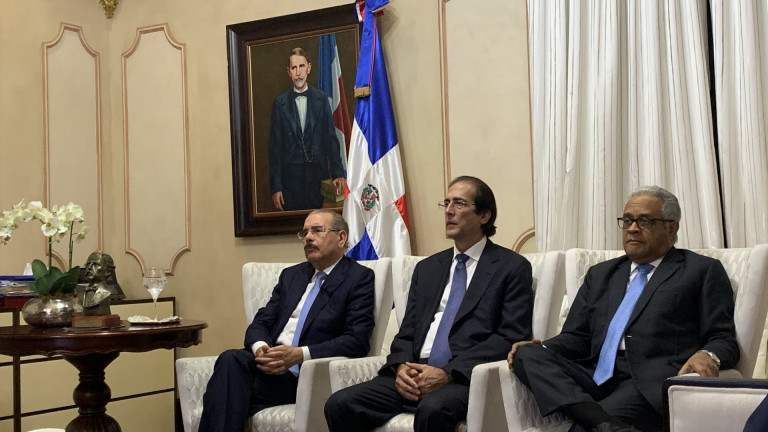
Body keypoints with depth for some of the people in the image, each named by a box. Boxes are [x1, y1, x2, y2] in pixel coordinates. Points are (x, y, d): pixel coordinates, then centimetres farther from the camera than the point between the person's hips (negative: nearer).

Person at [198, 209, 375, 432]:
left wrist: (300, 354, -20)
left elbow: (357, 341, -8)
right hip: (272, 363, 5)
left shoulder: (360, 278, 4)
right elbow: (261, 322, 17)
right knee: (231, 359, -29)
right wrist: (260, 346, -9)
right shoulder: (291, 275, 23)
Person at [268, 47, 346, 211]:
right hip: (290, 177, 0)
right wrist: (275, 187, -1)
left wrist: (338, 173, -3)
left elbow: (331, 137, 6)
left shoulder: (321, 98, 6)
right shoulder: (280, 103, 4)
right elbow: (275, 146, 4)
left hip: (318, 173, 1)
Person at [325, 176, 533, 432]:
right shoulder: (426, 269, 23)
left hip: (468, 379, -5)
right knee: (340, 404, -18)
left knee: (433, 409, -38)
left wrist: (448, 373, -16)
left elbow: (511, 337, -6)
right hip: (415, 376, 5)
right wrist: (401, 367, -6)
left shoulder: (512, 268, 5)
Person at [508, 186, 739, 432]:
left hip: (652, 384, -7)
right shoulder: (600, 274, 27)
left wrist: (707, 356, -20)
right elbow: (576, 337, 21)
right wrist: (540, 348, -2)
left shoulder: (703, 271, 13)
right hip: (596, 379, 7)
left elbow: (724, 340, 4)